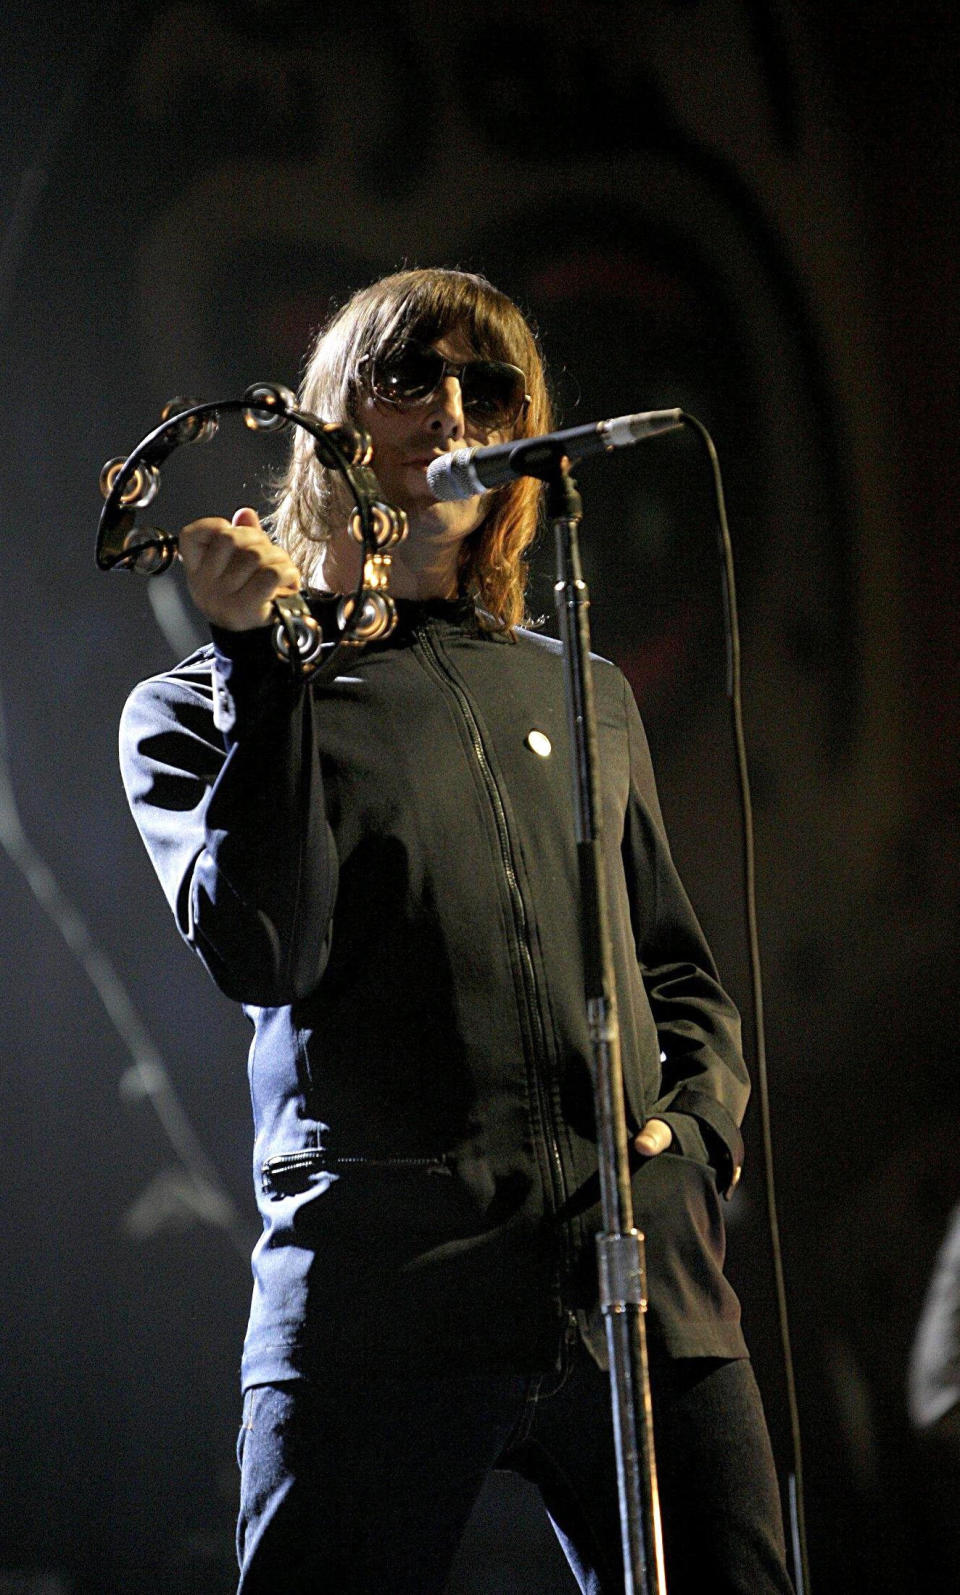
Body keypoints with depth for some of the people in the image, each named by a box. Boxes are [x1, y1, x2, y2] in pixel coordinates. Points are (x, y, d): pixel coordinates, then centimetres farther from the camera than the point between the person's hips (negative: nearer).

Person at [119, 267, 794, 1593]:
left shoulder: (583, 698, 24)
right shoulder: (200, 710, 12)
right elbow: (264, 957, -5)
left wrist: (696, 1125, 9)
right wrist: (266, 663, -7)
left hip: (645, 1278, 3)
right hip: (377, 1272, -3)